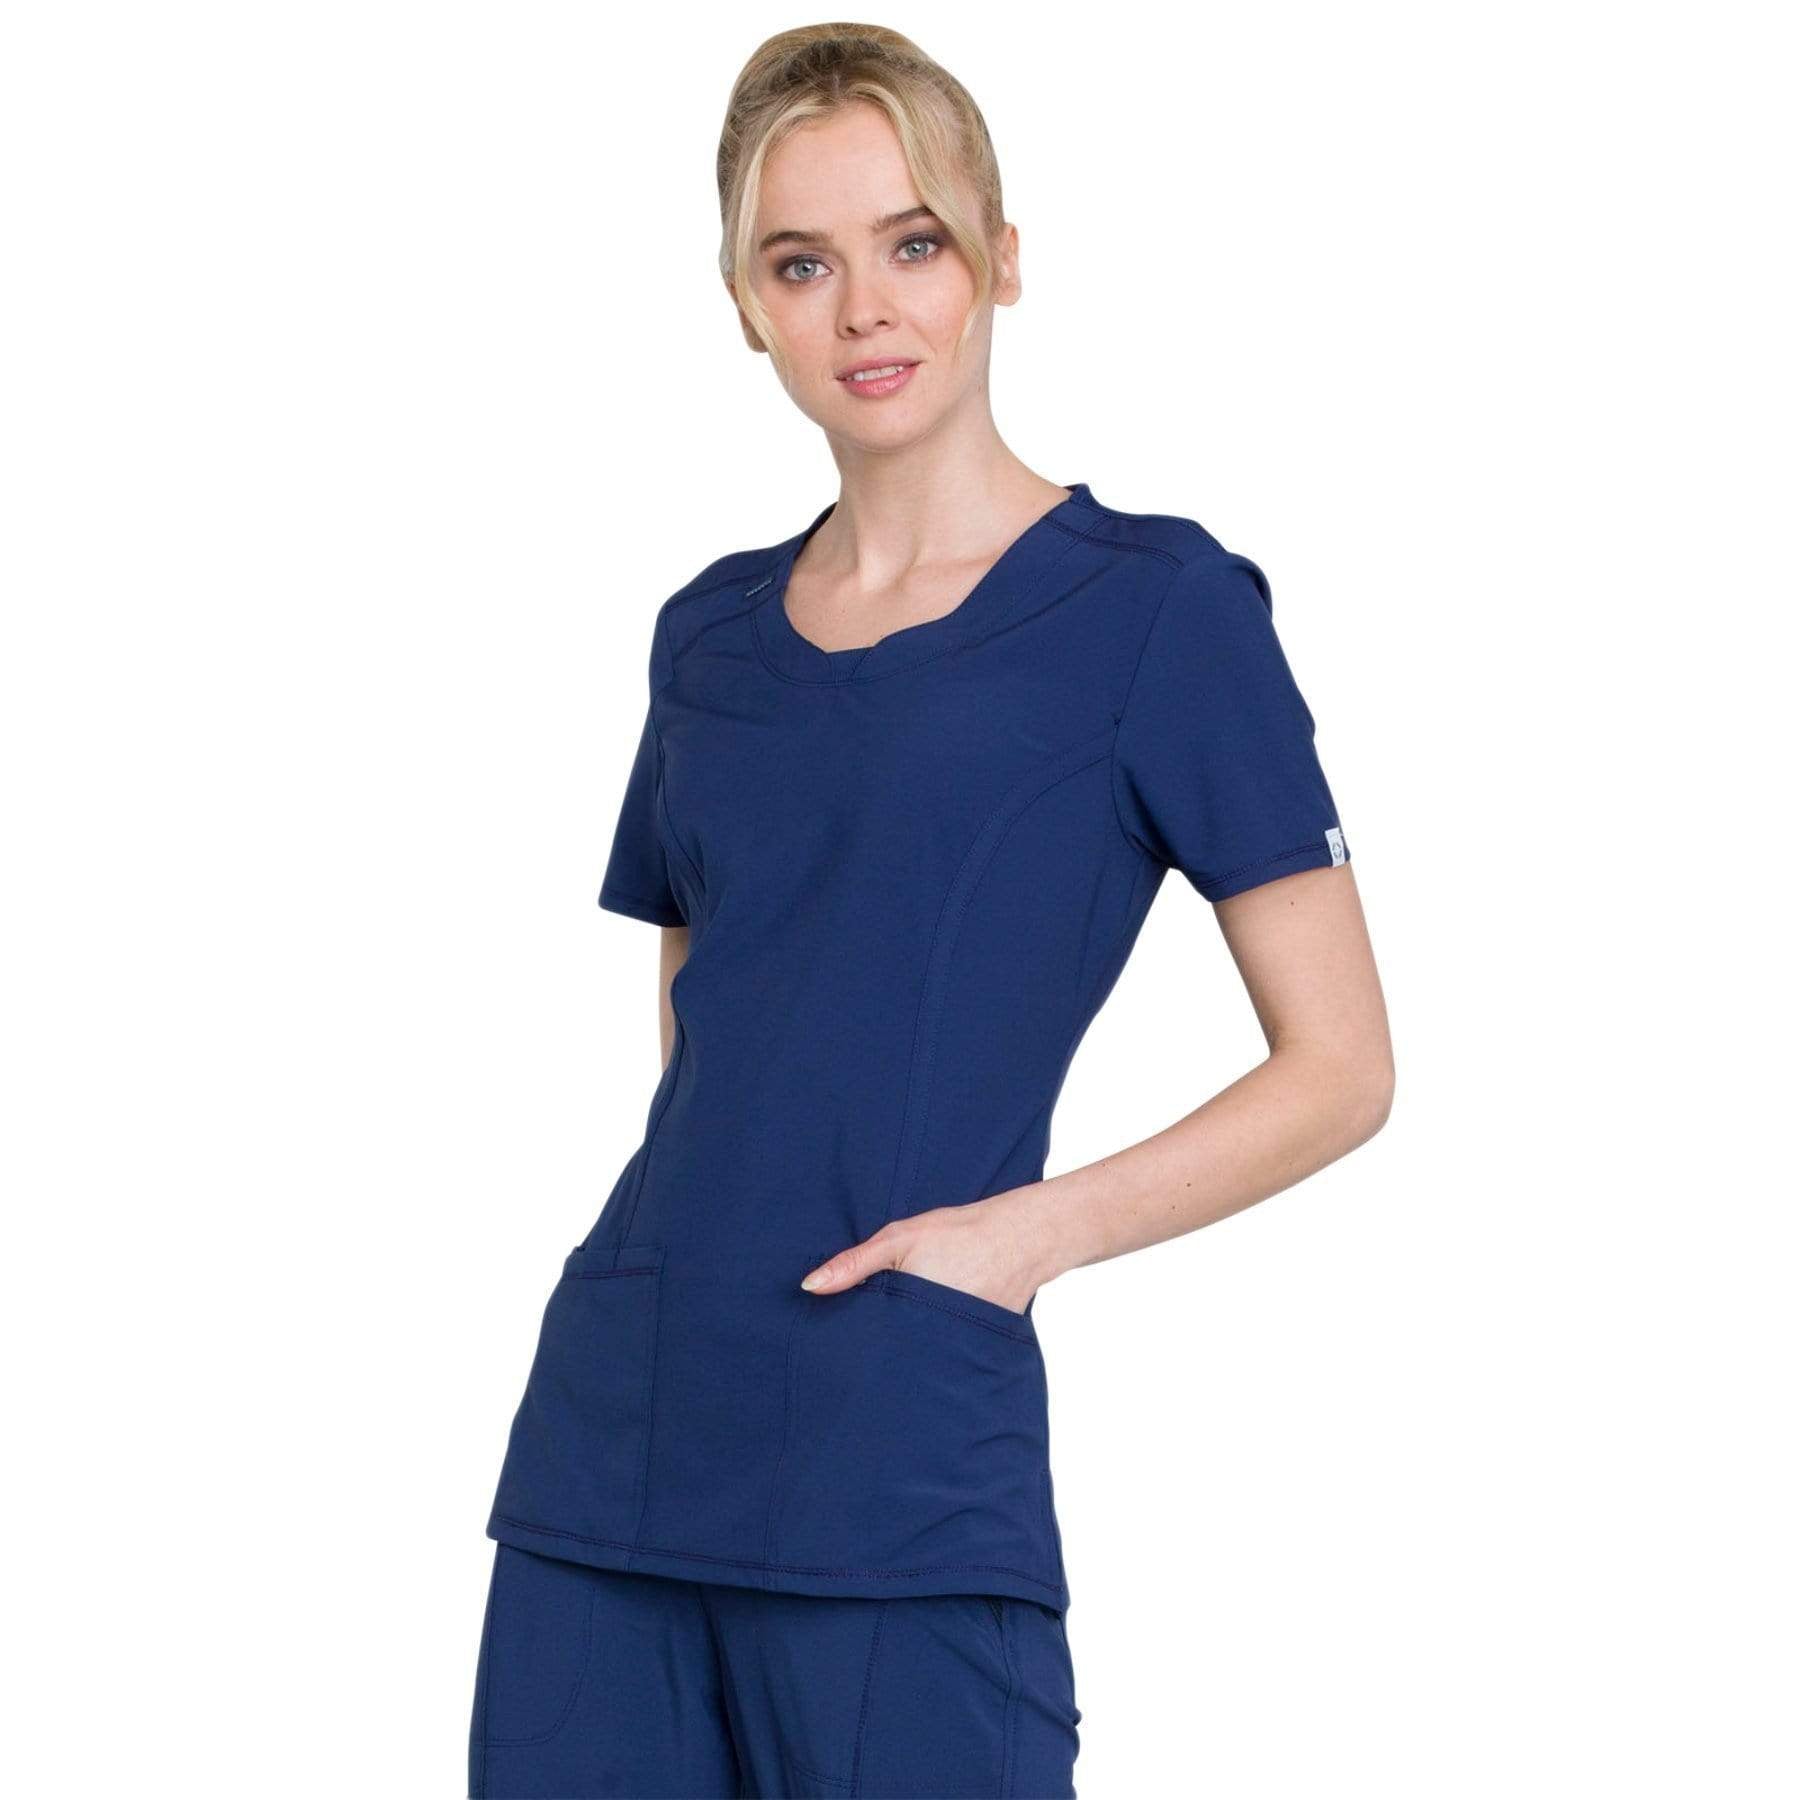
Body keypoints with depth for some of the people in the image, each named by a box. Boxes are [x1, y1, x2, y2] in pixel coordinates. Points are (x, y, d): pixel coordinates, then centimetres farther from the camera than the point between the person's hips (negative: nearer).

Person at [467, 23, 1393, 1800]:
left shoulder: (1154, 605, -2)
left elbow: (1339, 1067, -3)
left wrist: (1033, 1227, -14)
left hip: (904, 1479, -5)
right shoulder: (710, 633, 14)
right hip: (607, 1440, 5)